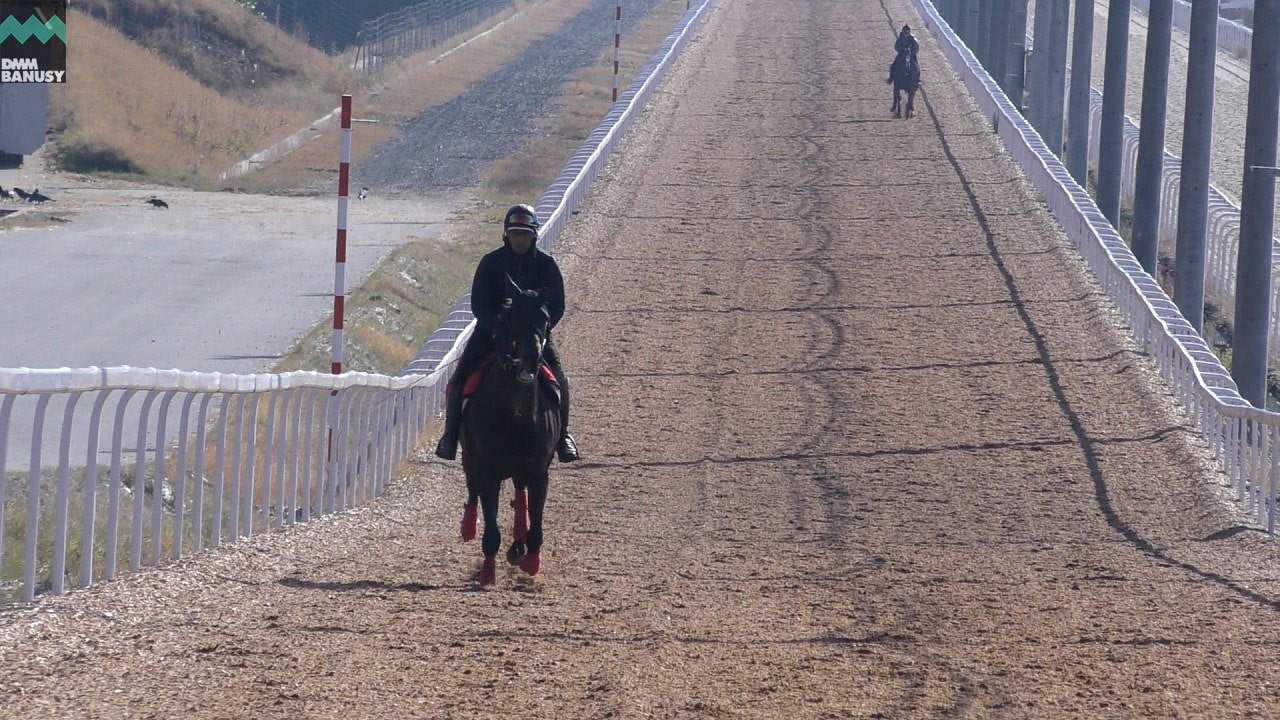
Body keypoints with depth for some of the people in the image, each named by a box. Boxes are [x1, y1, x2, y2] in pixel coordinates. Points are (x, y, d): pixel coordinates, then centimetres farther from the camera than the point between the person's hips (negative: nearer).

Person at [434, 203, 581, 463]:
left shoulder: (546, 265, -4)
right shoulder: (490, 263, -6)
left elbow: (557, 306, -3)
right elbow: (478, 305, -7)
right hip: (491, 334, 0)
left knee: (558, 382, -18)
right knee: (458, 382, -14)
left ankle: (562, 436, 1)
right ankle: (451, 434, 5)